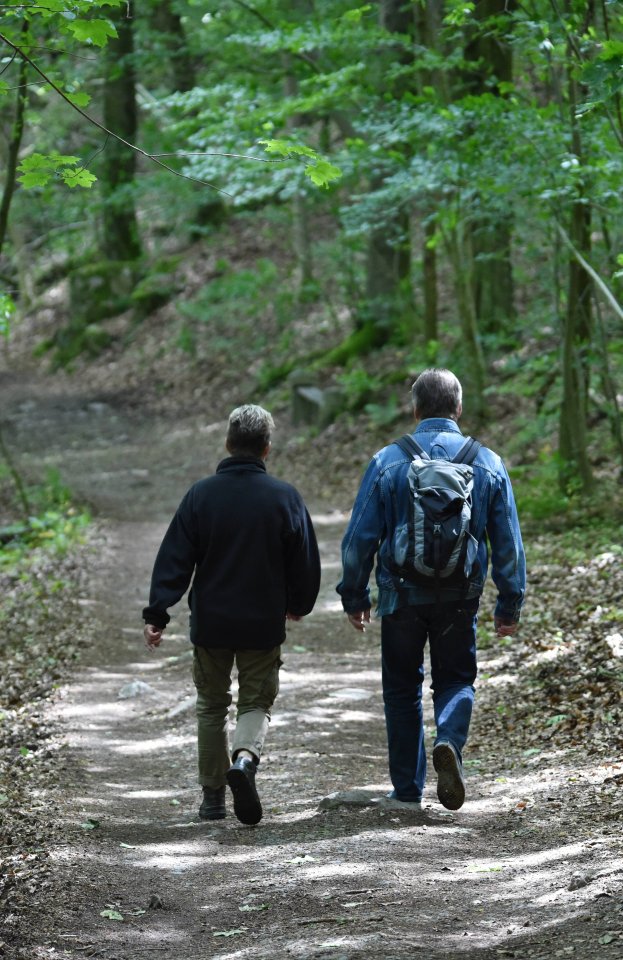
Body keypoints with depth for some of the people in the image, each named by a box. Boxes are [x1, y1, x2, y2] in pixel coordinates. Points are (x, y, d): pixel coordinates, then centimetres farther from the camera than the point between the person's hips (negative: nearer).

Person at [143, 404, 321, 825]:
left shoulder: (202, 494, -6)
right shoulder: (285, 497, -6)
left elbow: (174, 558, -6)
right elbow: (305, 561, 2)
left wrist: (157, 614, -4)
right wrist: (298, 604, 20)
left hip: (210, 622, 1)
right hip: (264, 624, -1)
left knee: (212, 705, 15)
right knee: (257, 702, 11)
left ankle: (213, 796, 17)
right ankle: (245, 758, -20)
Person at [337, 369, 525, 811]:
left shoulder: (387, 462, -4)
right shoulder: (488, 464, 0)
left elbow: (360, 537, -2)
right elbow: (509, 543, 2)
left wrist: (354, 596, 9)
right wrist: (510, 604, 10)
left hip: (402, 596, -1)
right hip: (461, 599, 1)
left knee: (403, 690, 13)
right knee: (456, 680, 14)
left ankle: (408, 788, 16)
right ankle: (450, 741, -17)